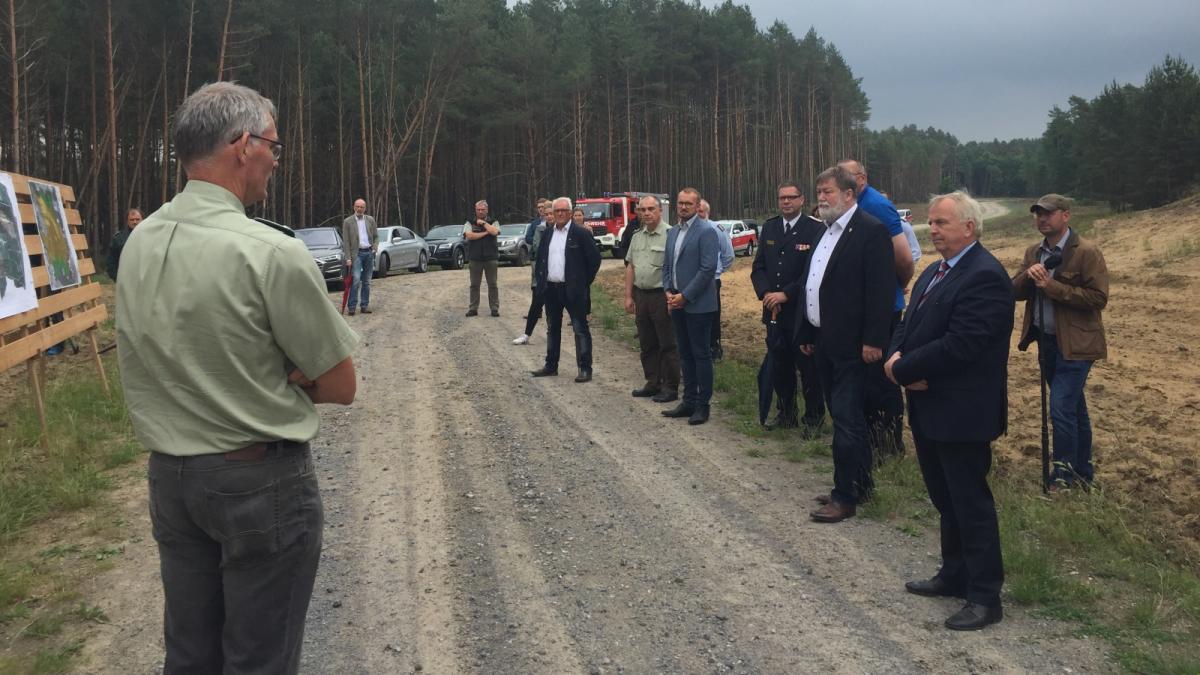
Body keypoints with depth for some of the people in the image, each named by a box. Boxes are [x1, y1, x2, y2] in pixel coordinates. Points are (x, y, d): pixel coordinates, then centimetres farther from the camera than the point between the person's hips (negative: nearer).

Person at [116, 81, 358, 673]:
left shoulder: (138, 244, 1)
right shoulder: (272, 253, -20)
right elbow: (339, 386, -13)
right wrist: (287, 378, 2)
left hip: (168, 475, 7)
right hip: (260, 480, -6)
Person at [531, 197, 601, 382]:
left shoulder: (581, 233, -7)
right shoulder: (547, 234, 10)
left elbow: (595, 258, -6)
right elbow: (540, 258, 19)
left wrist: (585, 282, -4)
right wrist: (540, 279, 11)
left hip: (572, 289, -6)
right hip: (550, 289, 6)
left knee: (580, 330, -2)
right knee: (552, 329, 15)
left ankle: (585, 369, 0)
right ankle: (551, 366, 26)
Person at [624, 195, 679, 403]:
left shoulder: (670, 234, -12)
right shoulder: (637, 236, 11)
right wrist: (628, 296, 13)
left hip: (661, 295, -7)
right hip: (641, 295, 7)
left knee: (668, 345, 1)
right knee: (647, 344, 14)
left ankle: (670, 387, 9)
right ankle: (653, 383, 25)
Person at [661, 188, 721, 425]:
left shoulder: (707, 231, -10)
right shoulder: (673, 232, 14)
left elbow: (708, 269, -17)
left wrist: (685, 296, -16)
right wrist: (668, 292, 1)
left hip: (698, 304, -7)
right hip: (676, 302, 7)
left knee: (701, 354, 0)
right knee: (685, 354, 13)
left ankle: (702, 405, 8)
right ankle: (689, 401, 22)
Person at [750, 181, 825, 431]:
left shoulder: (816, 229, -8)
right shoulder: (769, 228, 10)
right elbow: (758, 267, 9)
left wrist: (786, 294, -16)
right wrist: (766, 293, -8)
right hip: (774, 312, 5)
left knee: (808, 368, 4)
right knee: (779, 368, 13)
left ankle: (814, 418, 17)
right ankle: (786, 414, 27)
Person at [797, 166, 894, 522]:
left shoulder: (871, 231, -12)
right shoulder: (825, 232, 16)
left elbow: (880, 289, -17)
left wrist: (873, 340, -21)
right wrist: (806, 333, 16)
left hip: (851, 345, -9)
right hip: (824, 343, 9)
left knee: (846, 419, -5)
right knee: (845, 417, 16)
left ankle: (845, 496, 3)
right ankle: (859, 484, 27)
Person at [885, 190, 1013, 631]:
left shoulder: (985, 276, -19)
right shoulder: (933, 273, 14)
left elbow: (958, 346, -26)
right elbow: (907, 326, 13)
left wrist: (903, 370, -17)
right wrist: (897, 358, -9)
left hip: (962, 413, -9)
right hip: (929, 409, 9)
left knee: (971, 503, 1)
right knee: (946, 499, 19)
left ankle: (985, 597, 13)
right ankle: (955, 575, 34)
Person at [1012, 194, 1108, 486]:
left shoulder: (1087, 253, -13)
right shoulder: (1033, 252, 9)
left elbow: (1099, 298, -19)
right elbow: (1015, 292, 6)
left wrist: (1052, 286, -22)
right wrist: (1027, 276, -15)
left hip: (1075, 344, -7)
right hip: (1046, 341, 7)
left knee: (1061, 408, -12)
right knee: (1073, 407, 17)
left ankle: (1065, 473, 2)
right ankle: (1082, 470, 27)